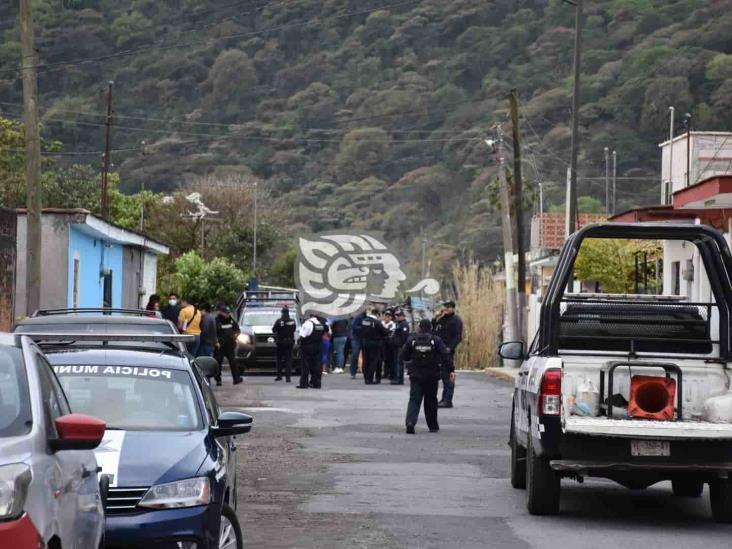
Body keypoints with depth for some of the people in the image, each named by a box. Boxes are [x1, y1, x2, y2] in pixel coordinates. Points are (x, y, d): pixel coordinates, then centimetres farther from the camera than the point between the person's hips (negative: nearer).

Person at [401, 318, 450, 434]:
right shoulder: (436, 340, -5)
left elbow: (402, 357, 1)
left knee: (414, 400, -2)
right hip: (432, 376, 0)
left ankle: (410, 421, -25)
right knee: (431, 401, 14)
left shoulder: (412, 340, -2)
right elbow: (445, 356, -13)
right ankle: (433, 426, 21)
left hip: (416, 376, 0)